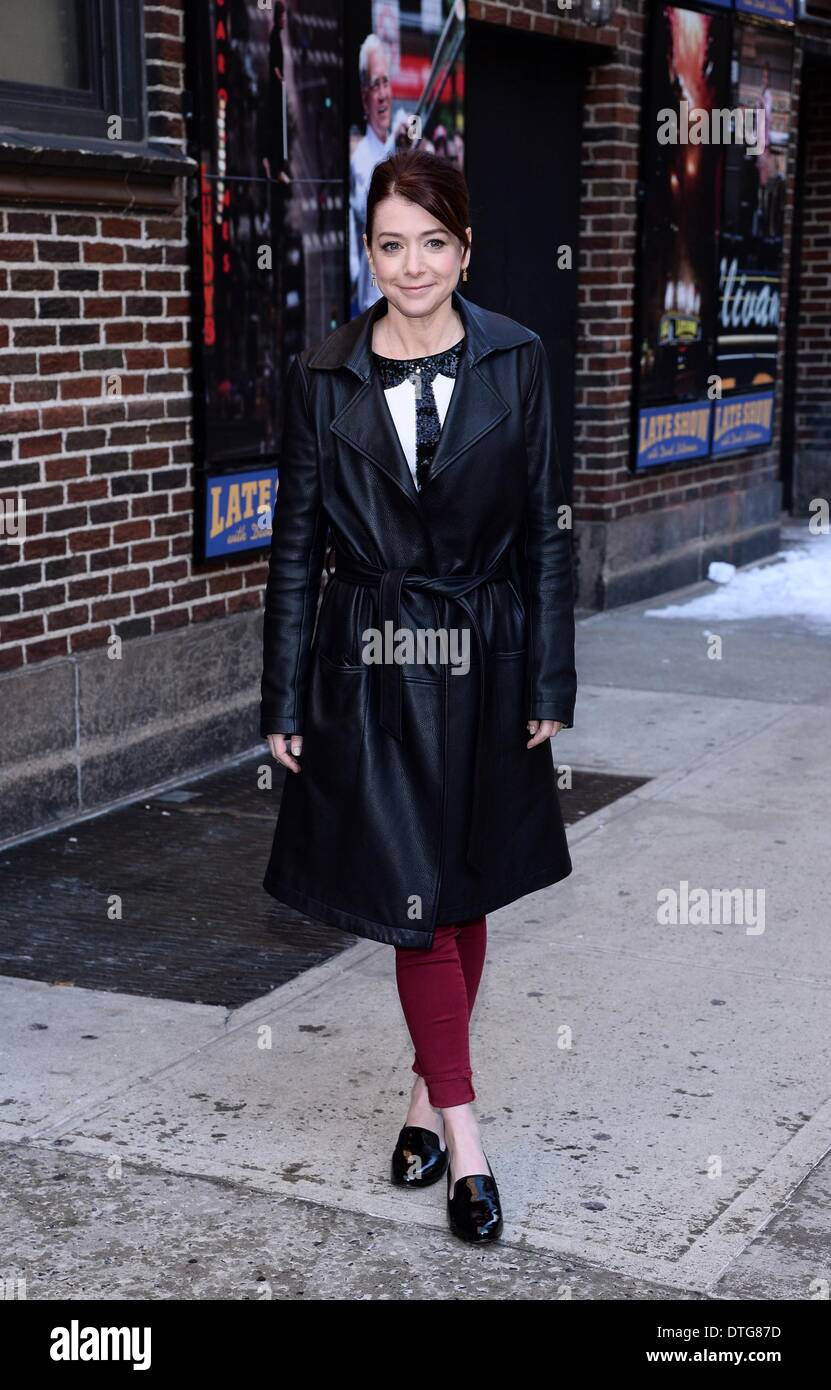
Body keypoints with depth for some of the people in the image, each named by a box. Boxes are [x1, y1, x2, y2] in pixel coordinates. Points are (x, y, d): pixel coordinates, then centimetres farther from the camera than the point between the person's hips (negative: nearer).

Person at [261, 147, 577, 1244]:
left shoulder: (515, 362, 0)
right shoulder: (323, 377, -1)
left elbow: (546, 533, 2)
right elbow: (296, 547, 2)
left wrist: (550, 683, -1)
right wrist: (286, 703, 0)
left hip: (483, 667, 1)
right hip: (371, 668, -1)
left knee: (464, 897, 11)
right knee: (414, 903, -3)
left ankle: (428, 1094, 29)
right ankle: (463, 1136, 6)